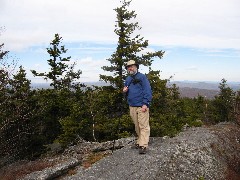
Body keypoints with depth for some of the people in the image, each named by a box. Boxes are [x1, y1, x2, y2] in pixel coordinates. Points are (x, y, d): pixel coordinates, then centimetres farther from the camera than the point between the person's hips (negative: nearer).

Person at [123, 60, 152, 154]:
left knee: (143, 126, -7)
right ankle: (140, 141, 25)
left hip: (141, 106, -6)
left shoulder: (142, 77, -3)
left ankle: (143, 145, -7)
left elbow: (147, 91, -9)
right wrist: (124, 91, 0)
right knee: (137, 126, 13)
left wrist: (145, 104, -17)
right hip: (132, 106, 6)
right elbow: (126, 93, 25)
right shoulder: (127, 79, 16)